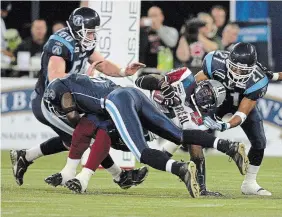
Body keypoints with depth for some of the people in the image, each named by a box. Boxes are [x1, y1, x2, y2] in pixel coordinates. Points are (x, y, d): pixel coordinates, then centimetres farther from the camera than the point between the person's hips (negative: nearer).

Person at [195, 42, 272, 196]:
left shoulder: (257, 81, -37)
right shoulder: (216, 62, -37)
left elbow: (242, 114, -35)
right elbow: (195, 85, -20)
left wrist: (224, 126, -52)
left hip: (244, 103, 0)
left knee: (259, 143, -7)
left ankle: (250, 183, 13)